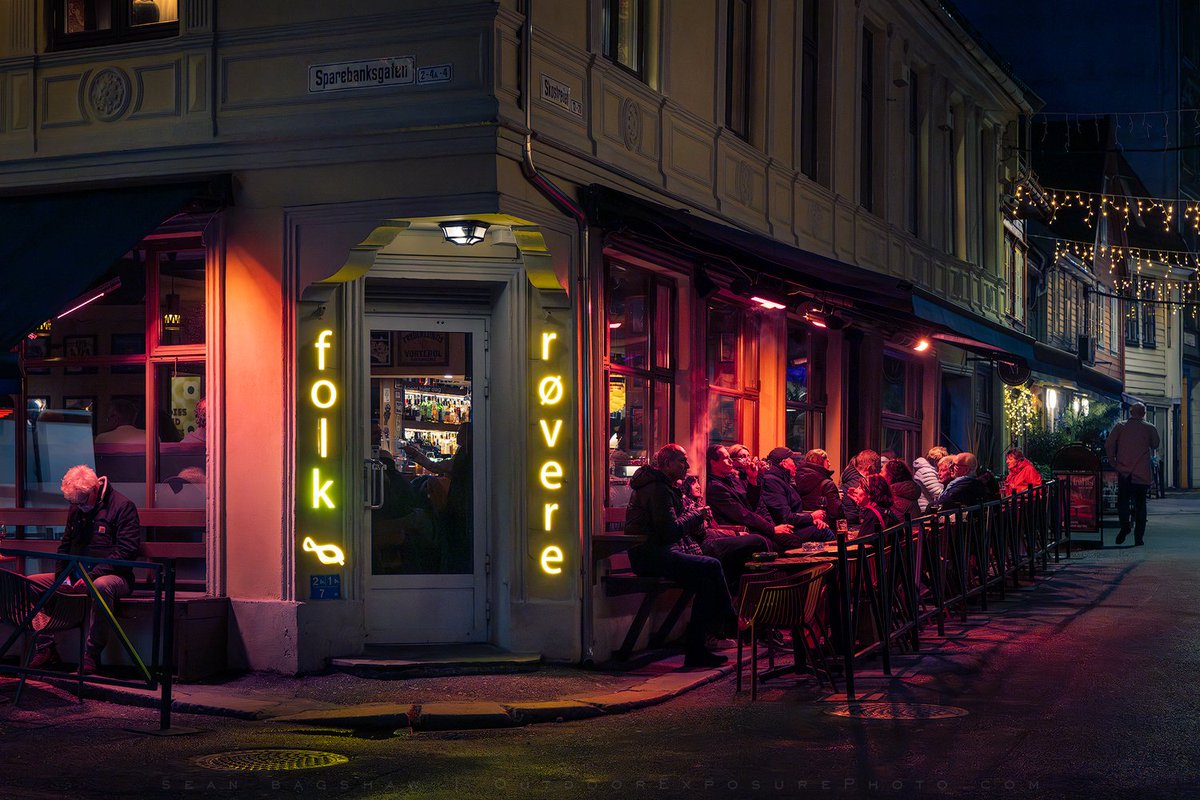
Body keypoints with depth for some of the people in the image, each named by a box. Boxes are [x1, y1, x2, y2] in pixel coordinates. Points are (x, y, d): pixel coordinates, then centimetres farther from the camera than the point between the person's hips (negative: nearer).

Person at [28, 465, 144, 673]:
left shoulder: (122, 506, -9)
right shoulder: (76, 509, 13)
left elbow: (128, 551, -16)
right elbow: (65, 545, 22)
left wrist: (93, 575, -23)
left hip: (112, 576, -7)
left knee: (101, 586, -42)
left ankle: (92, 654, -32)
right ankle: (46, 646, -6)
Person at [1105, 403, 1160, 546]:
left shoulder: (1120, 426, 3)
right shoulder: (1150, 428, 2)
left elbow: (1109, 445, -4)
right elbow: (1155, 445, 11)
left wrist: (1113, 463, 4)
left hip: (1124, 471, 0)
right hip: (1143, 472, 0)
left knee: (1122, 500, 9)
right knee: (1140, 504, 6)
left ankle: (1125, 526, -16)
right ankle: (1139, 537, 3)